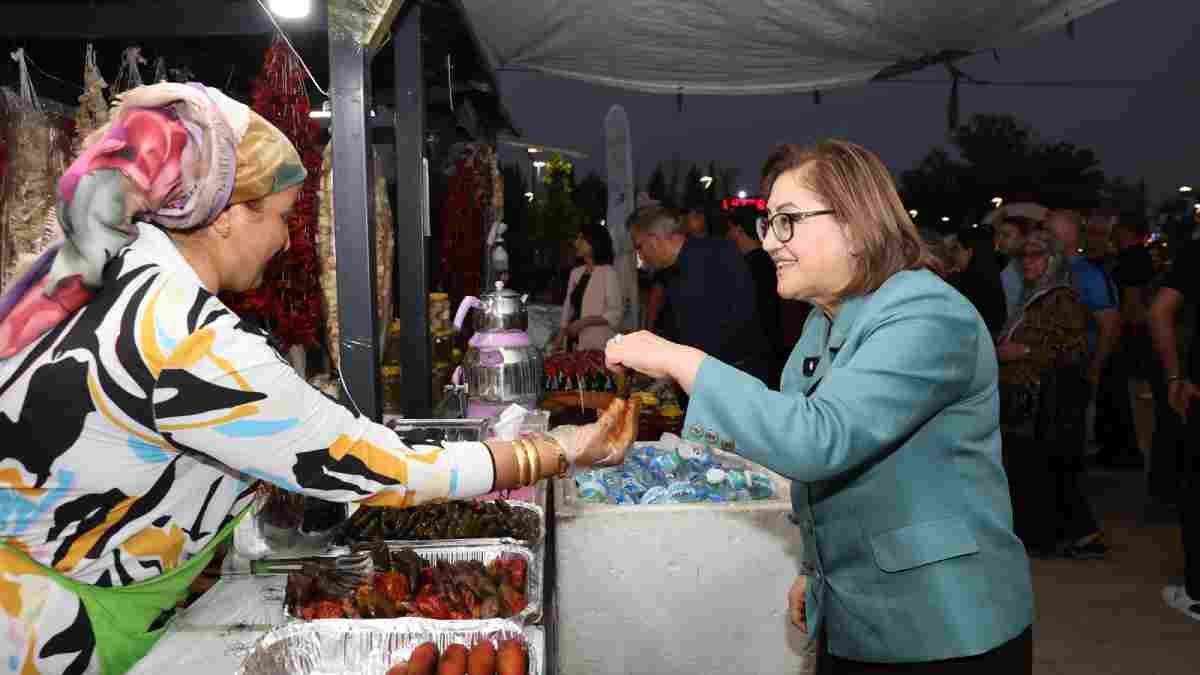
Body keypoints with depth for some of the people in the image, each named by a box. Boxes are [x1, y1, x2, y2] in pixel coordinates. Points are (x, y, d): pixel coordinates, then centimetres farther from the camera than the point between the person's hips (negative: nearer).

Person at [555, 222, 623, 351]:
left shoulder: (608, 273, -7)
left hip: (597, 345, -6)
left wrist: (584, 322, -18)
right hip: (574, 342, 6)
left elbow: (615, 314, -11)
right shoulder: (575, 273, 12)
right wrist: (558, 343, 7)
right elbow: (568, 309, 13)